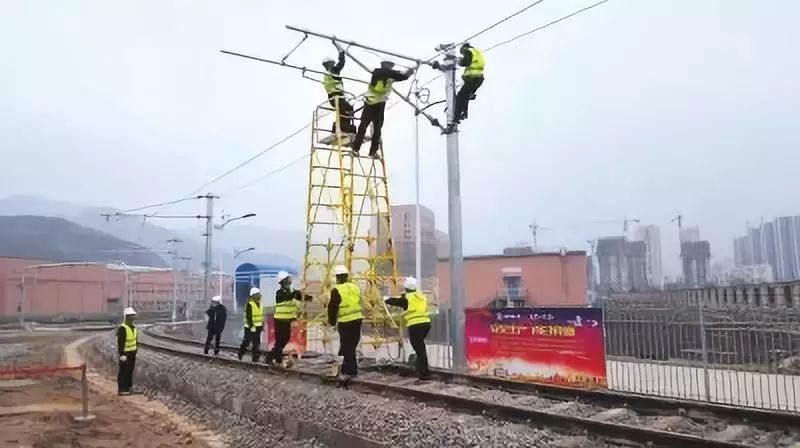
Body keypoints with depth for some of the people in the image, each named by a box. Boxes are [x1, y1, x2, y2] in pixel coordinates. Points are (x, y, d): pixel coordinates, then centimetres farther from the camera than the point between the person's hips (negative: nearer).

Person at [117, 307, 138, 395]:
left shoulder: (133, 327, 8)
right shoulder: (122, 328, -20)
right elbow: (120, 343, -22)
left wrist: (135, 352, 17)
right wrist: (122, 354, -23)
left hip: (132, 353, 9)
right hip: (125, 353, -9)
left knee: (130, 370, 13)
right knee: (123, 371, -3)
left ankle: (127, 388, 21)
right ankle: (122, 390, 4)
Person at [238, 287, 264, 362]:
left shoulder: (259, 303, 13)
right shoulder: (250, 304, -13)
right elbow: (248, 317, -18)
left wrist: (262, 325, 16)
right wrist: (251, 326, -20)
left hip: (258, 326, 7)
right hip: (250, 327, -7)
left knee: (257, 343, 6)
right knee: (246, 342, 1)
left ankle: (256, 357, 10)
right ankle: (240, 355, 18)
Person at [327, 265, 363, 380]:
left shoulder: (336, 290, -11)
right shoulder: (355, 287, 9)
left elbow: (332, 308, -7)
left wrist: (332, 321, 5)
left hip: (345, 322, -7)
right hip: (357, 319, 7)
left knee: (346, 347, 0)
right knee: (352, 345, 17)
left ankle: (349, 371, 0)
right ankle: (353, 369, 24)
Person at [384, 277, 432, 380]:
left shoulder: (407, 297, 0)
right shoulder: (421, 296, 17)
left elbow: (394, 301, 11)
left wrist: (385, 300, 31)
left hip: (415, 325, -7)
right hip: (426, 323, 7)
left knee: (419, 349, -3)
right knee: (420, 347, 23)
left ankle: (424, 373, -4)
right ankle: (421, 369, 32)